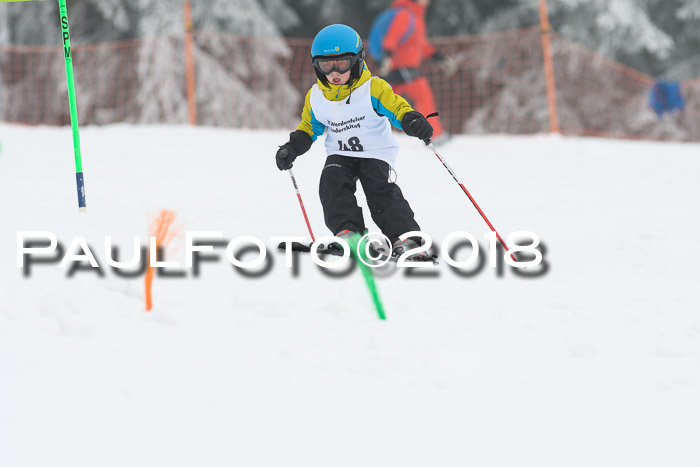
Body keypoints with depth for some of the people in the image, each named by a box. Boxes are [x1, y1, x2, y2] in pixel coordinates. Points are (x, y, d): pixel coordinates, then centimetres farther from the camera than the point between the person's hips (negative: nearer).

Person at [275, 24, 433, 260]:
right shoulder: (316, 97, 2)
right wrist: (292, 148, 2)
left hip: (376, 153, -4)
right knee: (332, 182, -23)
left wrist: (414, 122, -36)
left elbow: (398, 108, -15)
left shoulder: (373, 88, -13)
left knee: (380, 190, -23)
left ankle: (404, 238, -24)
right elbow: (309, 127, 16)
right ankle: (348, 232, -23)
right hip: (340, 154, 4)